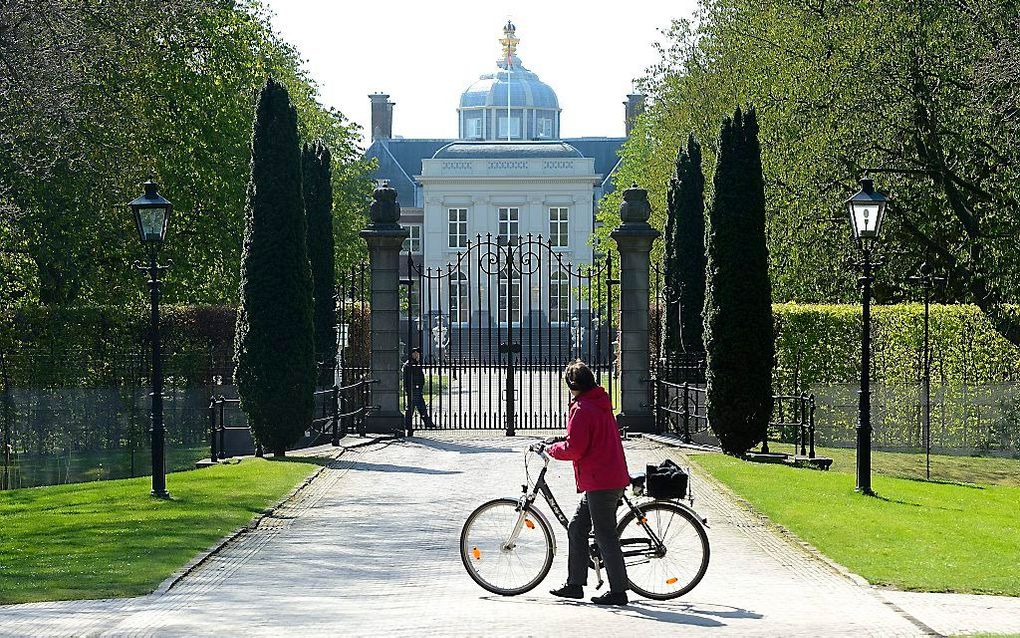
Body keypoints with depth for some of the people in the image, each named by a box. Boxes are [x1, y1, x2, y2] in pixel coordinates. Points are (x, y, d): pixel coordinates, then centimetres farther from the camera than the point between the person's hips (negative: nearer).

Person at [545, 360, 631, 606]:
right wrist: (560, 446, 21)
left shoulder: (582, 409, -15)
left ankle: (618, 592, -2)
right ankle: (575, 584, 19)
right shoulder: (601, 404, 16)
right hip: (612, 478, 10)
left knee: (605, 536, -5)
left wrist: (552, 449, -2)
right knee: (577, 528, 16)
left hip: (600, 483, -10)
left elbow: (574, 448, -20)